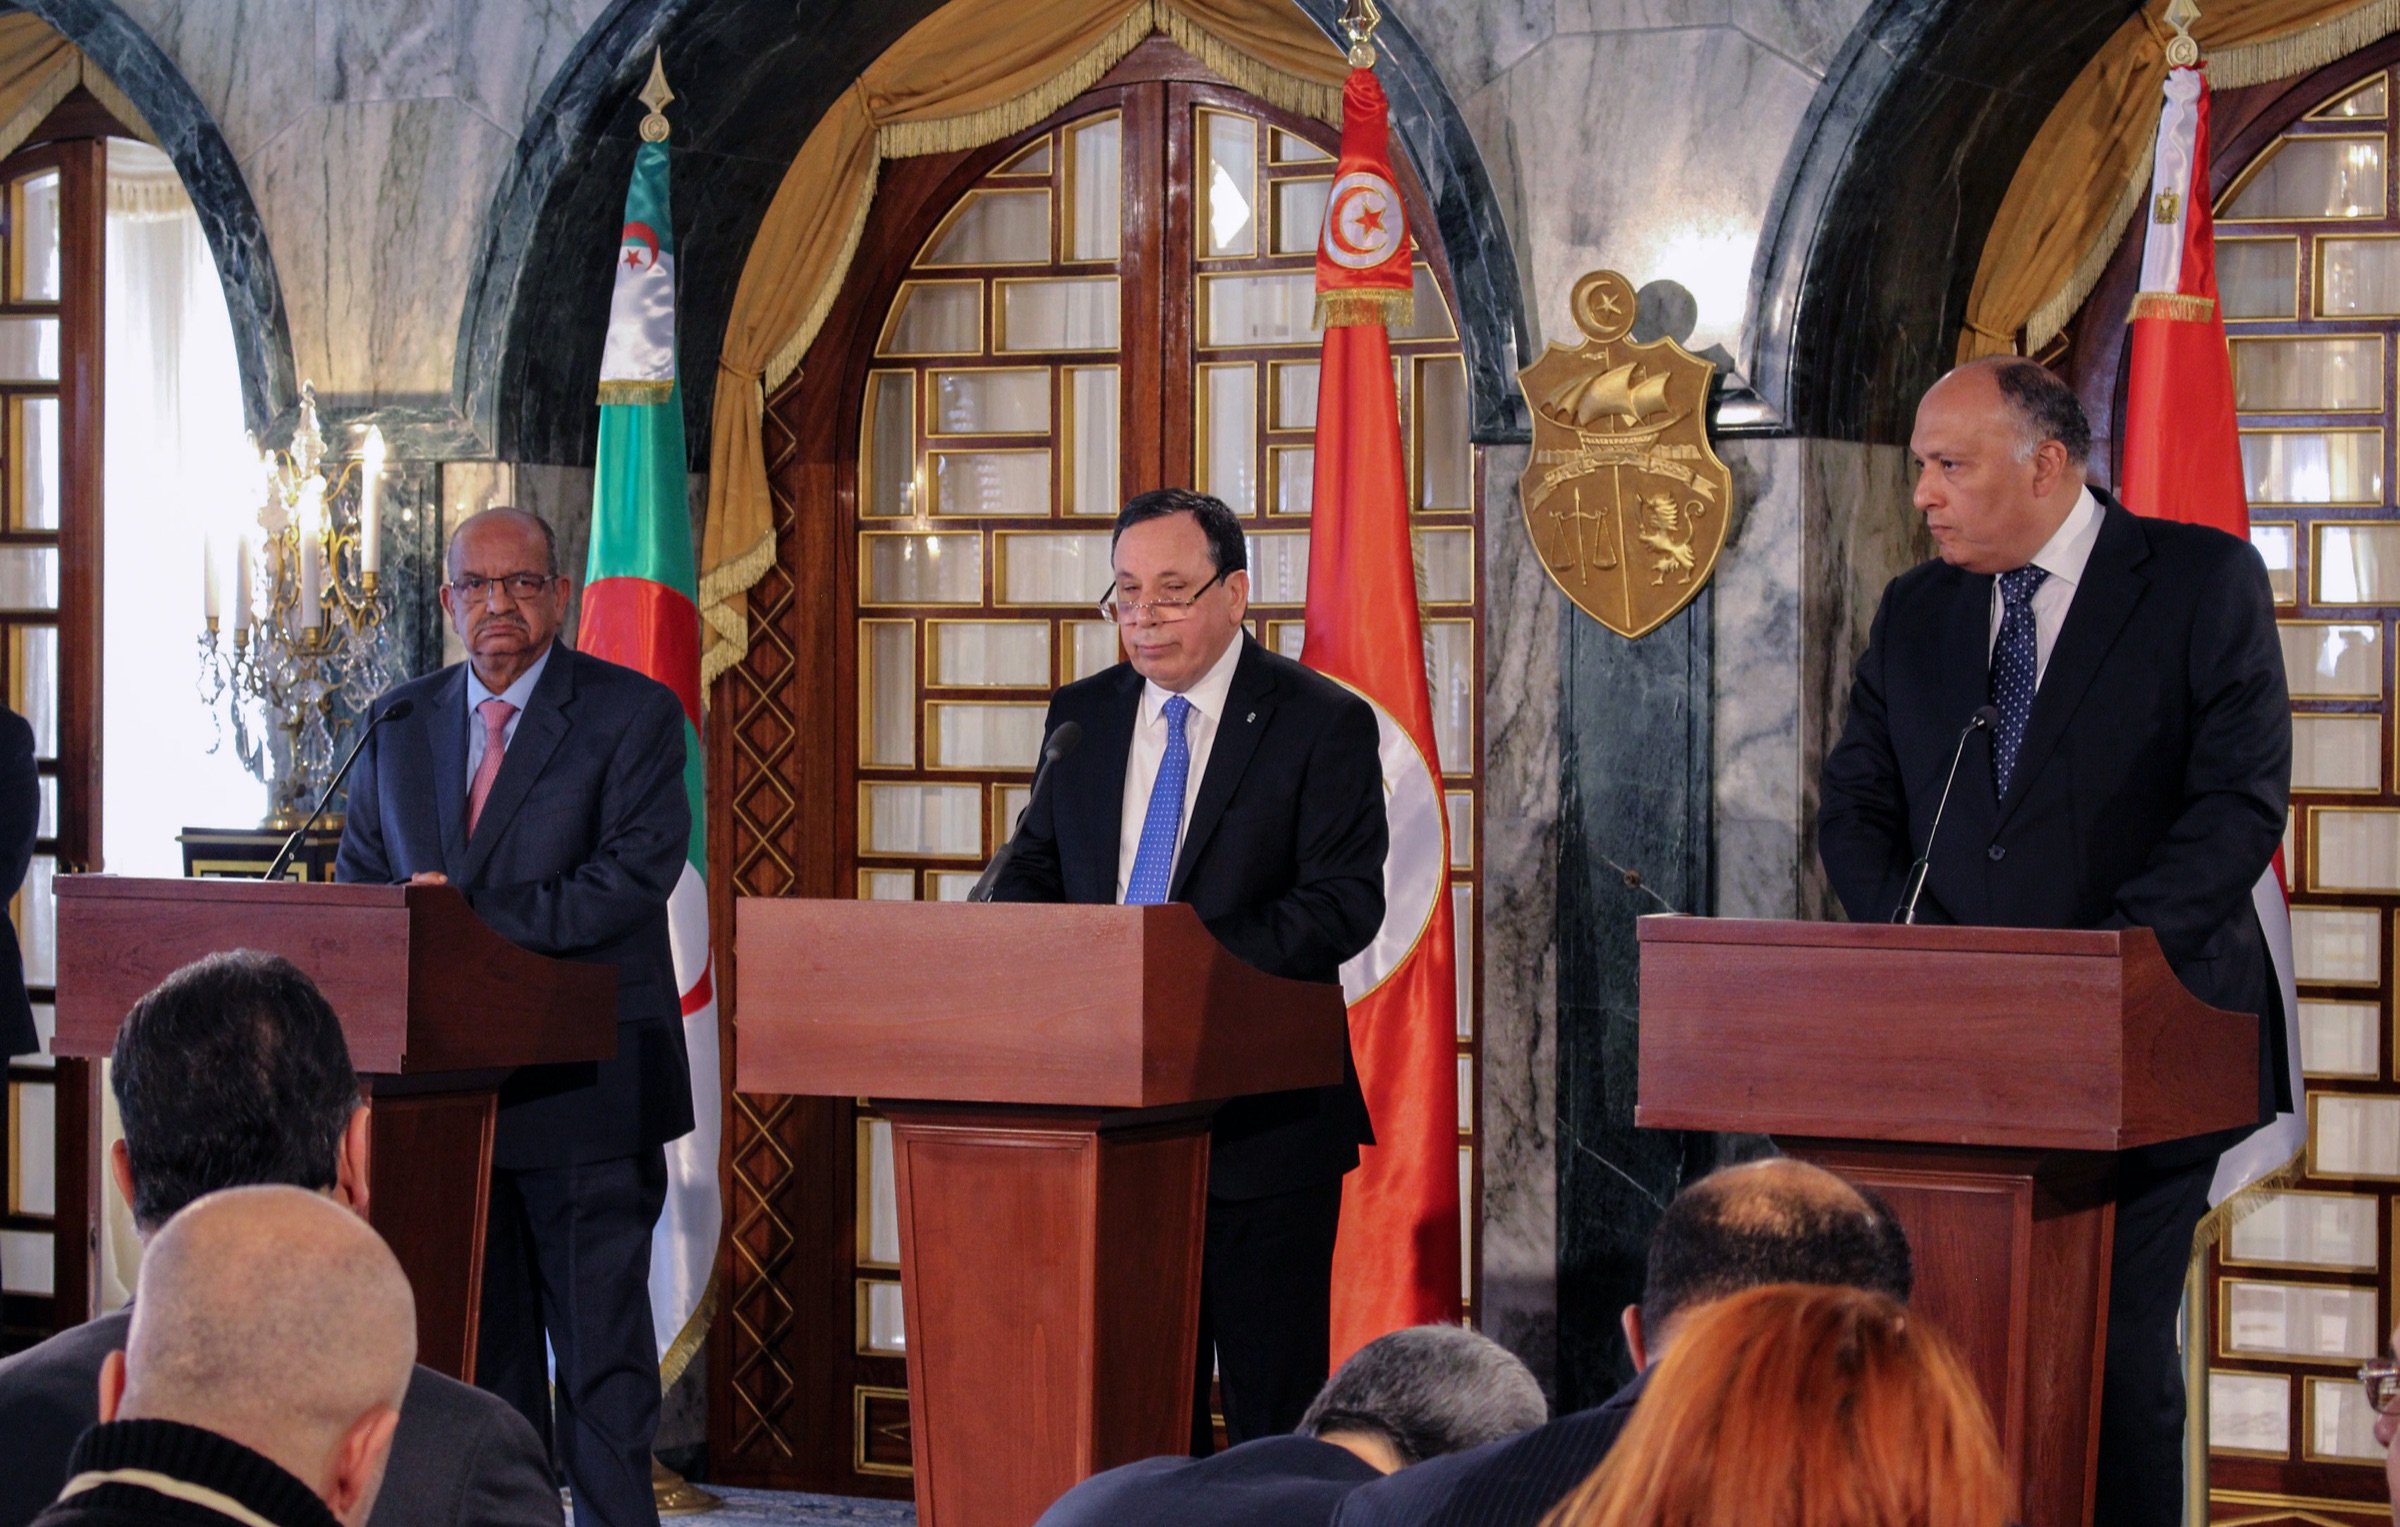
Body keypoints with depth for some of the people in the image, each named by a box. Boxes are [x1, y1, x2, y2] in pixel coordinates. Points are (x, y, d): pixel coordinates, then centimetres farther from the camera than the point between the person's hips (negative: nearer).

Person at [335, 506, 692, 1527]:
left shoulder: (633, 715, -3)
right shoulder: (401, 724, 13)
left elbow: (635, 870, -14)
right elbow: (360, 879, 15)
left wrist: (476, 918, -20)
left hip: (585, 1091, -5)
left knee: (599, 1342, -2)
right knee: (477, 1338, 10)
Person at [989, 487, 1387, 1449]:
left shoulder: (1322, 723, -5)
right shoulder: (1082, 716, 11)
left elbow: (1343, 903, -13)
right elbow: (1033, 865, 16)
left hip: (1262, 1117, -5)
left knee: (1272, 1392, 0)